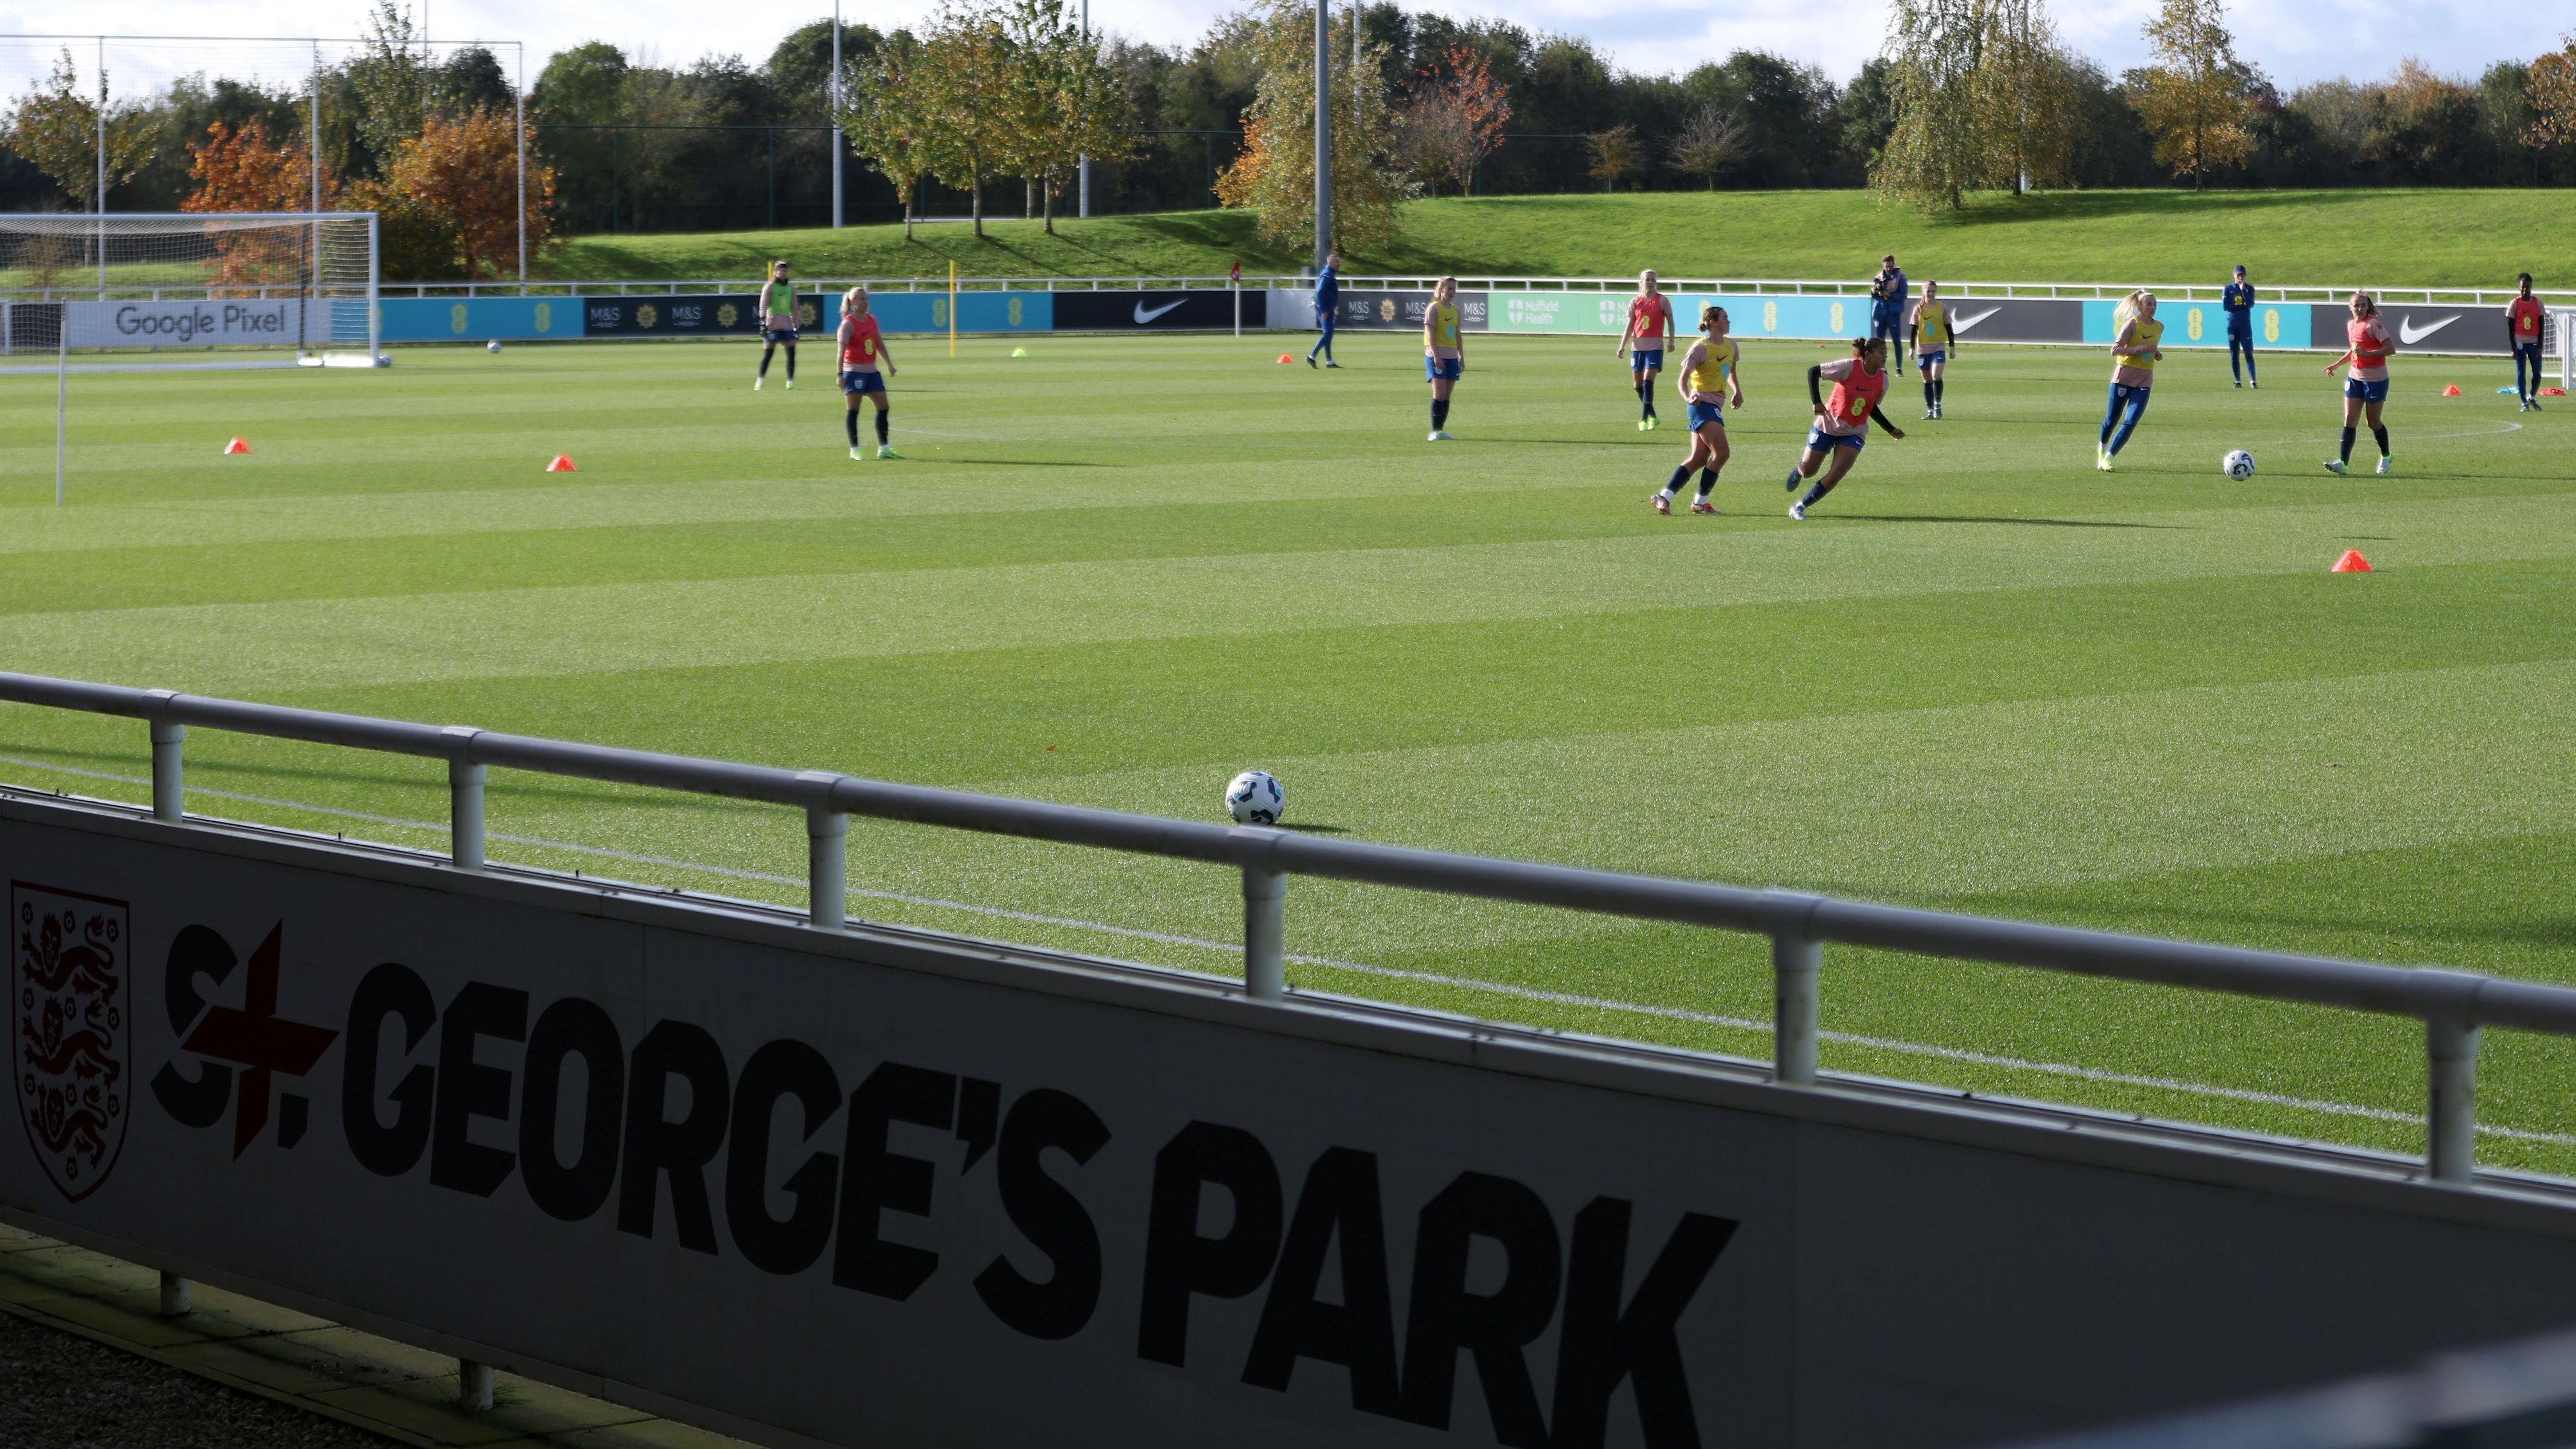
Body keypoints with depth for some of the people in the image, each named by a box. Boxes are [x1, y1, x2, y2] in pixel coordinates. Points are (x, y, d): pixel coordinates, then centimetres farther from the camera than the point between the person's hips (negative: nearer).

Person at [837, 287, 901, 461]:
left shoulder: (872, 321, 10)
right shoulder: (848, 324, -10)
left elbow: (880, 344, 19)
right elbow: (842, 350, -14)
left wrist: (889, 364, 19)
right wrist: (840, 375, -19)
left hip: (871, 371, 7)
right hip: (854, 371, -7)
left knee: (883, 406, 5)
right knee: (854, 410, -2)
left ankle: (883, 448, 11)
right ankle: (855, 450, 4)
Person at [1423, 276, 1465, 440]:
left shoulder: (1455, 310, 14)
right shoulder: (1434, 309, -5)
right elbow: (1430, 333, -12)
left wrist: (1462, 357, 16)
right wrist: (1436, 356, -20)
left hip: (1452, 357, 6)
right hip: (1436, 356, -6)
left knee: (1447, 395, 4)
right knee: (1439, 393, -11)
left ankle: (1441, 430, 7)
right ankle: (1435, 431, -9)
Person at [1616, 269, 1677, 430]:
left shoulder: (1662, 301, 0)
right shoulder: (1635, 303, 8)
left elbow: (1670, 320, 5)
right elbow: (1630, 326, 9)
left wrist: (1671, 340, -5)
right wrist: (1622, 346, 2)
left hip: (1655, 346, -4)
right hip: (1638, 346, 4)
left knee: (1648, 382, -15)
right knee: (1638, 385, 7)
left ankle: (1644, 419, -13)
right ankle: (1653, 417, 22)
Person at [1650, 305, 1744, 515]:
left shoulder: (1731, 345, 12)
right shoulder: (1701, 348, -12)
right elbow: (1683, 379, -14)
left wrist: (1737, 391, 9)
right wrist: (1687, 397, -34)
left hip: (1716, 406, 9)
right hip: (1703, 403, -9)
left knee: (1699, 458, 5)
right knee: (1721, 452, -15)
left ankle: (1665, 497, 7)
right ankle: (1700, 502, -5)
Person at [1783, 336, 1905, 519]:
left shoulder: (1883, 380, -5)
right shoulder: (1849, 367, -22)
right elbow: (1813, 372, -16)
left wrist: (1891, 430, 10)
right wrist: (1816, 401, -24)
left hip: (1854, 433, 3)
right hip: (1827, 426, -3)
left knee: (1837, 473, -16)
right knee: (1808, 471, 9)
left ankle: (1799, 507, -2)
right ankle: (1796, 473, 50)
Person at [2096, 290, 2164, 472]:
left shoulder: (2159, 327, 9)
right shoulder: (2133, 324, -8)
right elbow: (2115, 349, -14)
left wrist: (2158, 355, 5)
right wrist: (2139, 349, -23)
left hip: (2145, 379, 4)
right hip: (2124, 376, -4)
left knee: (2131, 422, -10)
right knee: (2113, 418, 6)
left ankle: (2107, 458, -7)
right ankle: (2102, 447, 35)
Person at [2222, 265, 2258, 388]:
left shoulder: (2249, 289, 8)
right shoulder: (2228, 289, 7)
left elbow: (2251, 304, -9)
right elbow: (2225, 307, -3)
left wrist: (2243, 290, -11)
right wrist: (2242, 305, -6)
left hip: (2245, 325, -1)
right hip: (2232, 325, 1)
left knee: (2249, 353, -9)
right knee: (2234, 355, 2)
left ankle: (2253, 380, -16)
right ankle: (2238, 381, 7)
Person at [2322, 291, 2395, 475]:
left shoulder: (2373, 324, -14)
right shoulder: (2351, 325, 9)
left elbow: (2391, 348, -20)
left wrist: (2367, 354, -26)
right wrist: (2336, 364, 22)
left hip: (2375, 379, -7)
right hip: (2355, 377, 7)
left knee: (2373, 422, 6)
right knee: (2349, 420, -4)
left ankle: (2386, 458, 29)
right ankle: (2343, 463, -9)